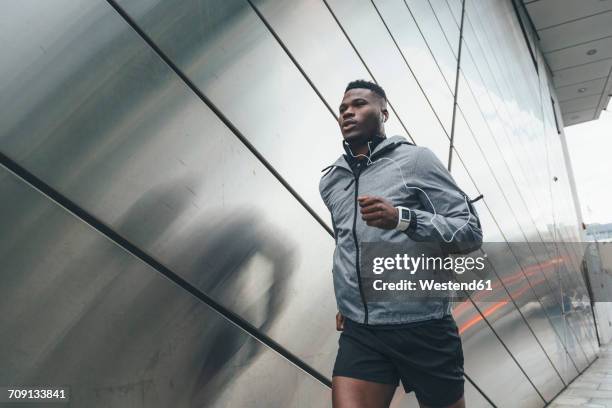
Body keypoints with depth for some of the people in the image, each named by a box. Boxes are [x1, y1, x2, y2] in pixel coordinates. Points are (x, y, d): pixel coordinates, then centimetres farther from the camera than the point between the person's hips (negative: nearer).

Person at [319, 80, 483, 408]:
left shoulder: (414, 159, -3)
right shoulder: (329, 181, 12)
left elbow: (470, 232, -7)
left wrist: (402, 218, -22)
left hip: (422, 327, -3)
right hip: (359, 331, 4)